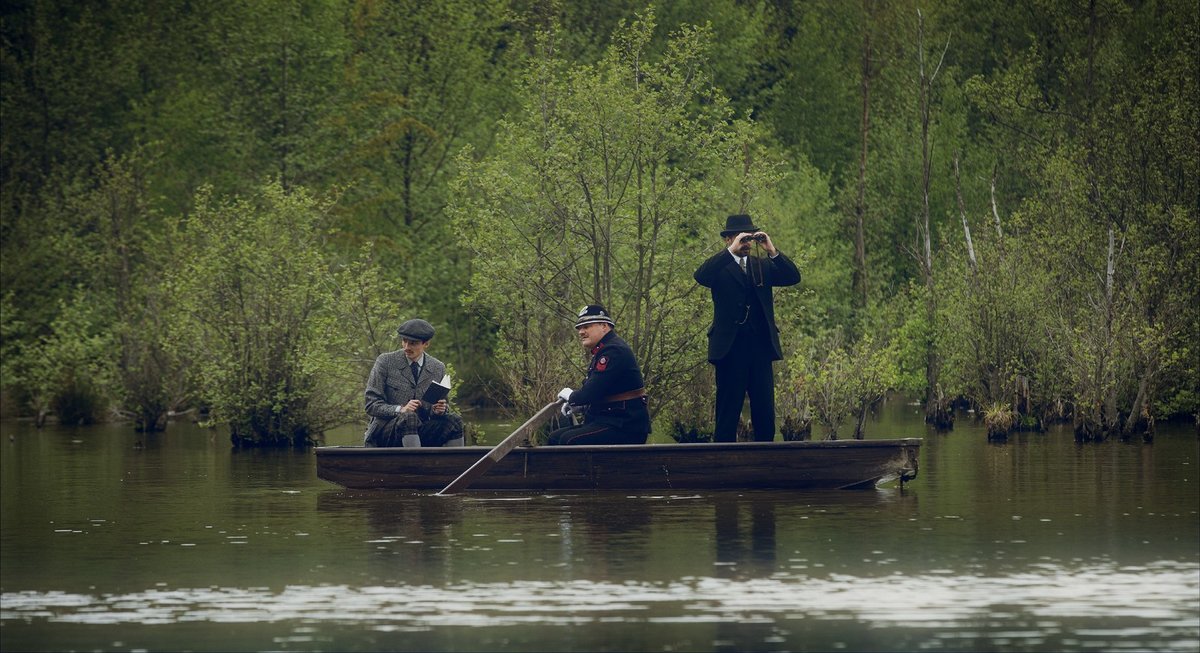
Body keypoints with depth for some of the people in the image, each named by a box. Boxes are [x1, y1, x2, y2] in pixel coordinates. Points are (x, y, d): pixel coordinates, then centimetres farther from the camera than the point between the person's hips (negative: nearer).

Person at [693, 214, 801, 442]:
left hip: (761, 347, 4)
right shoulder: (720, 267, 2)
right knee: (728, 414, -1)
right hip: (730, 348, -4)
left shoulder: (763, 265, 14)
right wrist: (731, 251, -22)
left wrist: (772, 250, -11)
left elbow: (793, 277, 1)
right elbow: (701, 276, -20)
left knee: (765, 414, 4)